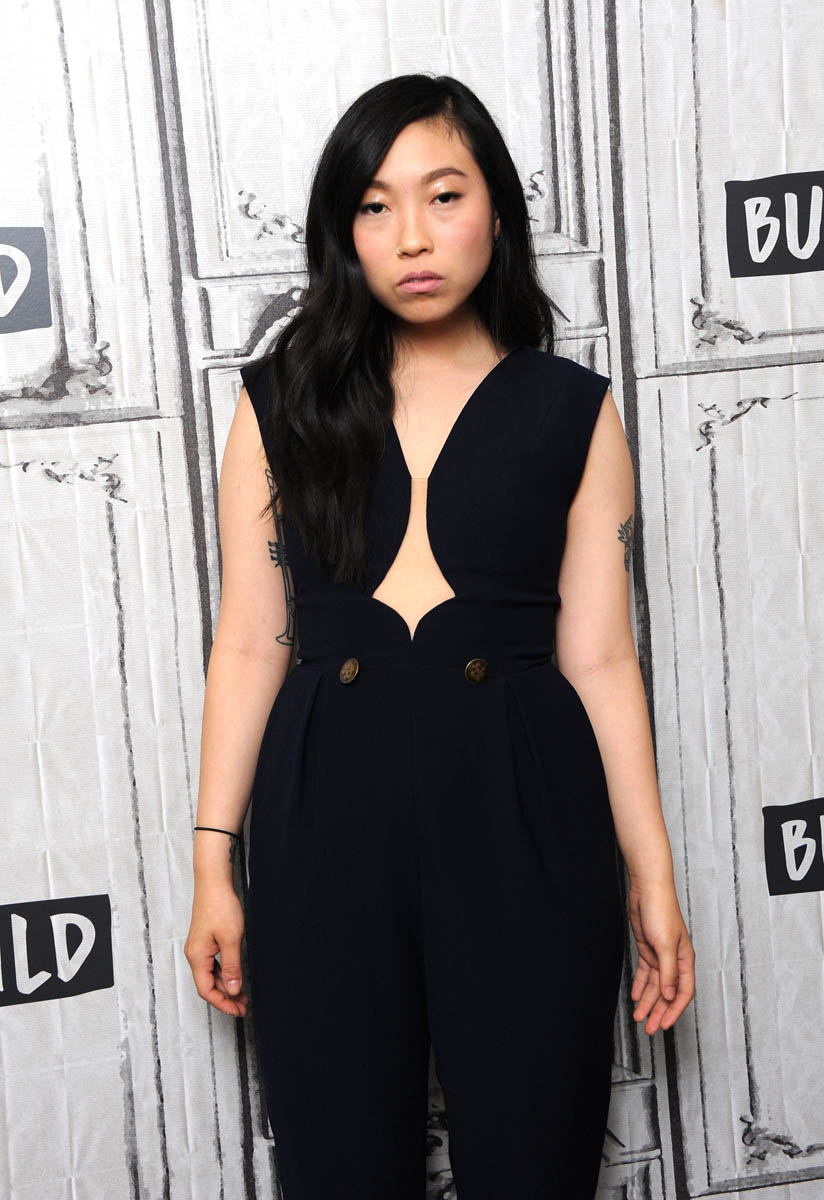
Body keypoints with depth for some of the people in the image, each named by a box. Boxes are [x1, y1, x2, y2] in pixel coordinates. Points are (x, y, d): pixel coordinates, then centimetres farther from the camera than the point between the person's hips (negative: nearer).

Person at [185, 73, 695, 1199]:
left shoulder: (572, 409, 4)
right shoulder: (282, 401, 5)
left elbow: (597, 657, 3)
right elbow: (250, 644, 4)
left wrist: (650, 874, 1)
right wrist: (214, 861, 2)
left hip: (524, 818, 0)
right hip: (327, 819, 1)